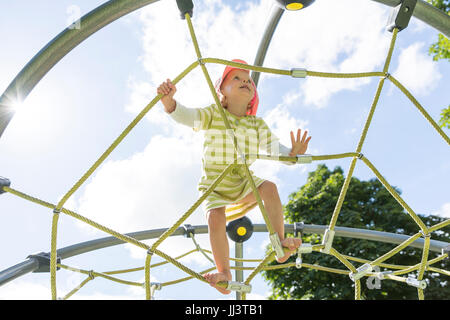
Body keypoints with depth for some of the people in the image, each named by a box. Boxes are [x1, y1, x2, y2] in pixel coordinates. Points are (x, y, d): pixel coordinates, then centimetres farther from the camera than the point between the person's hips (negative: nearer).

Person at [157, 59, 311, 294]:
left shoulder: (257, 124, 4)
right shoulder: (213, 115, -5)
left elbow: (274, 148, -5)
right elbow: (186, 116, -22)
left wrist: (292, 153, -29)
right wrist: (169, 100, -44)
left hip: (244, 182, 3)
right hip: (215, 182, -2)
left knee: (269, 188, -27)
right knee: (215, 218, -28)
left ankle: (280, 243, -16)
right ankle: (224, 273, -12)